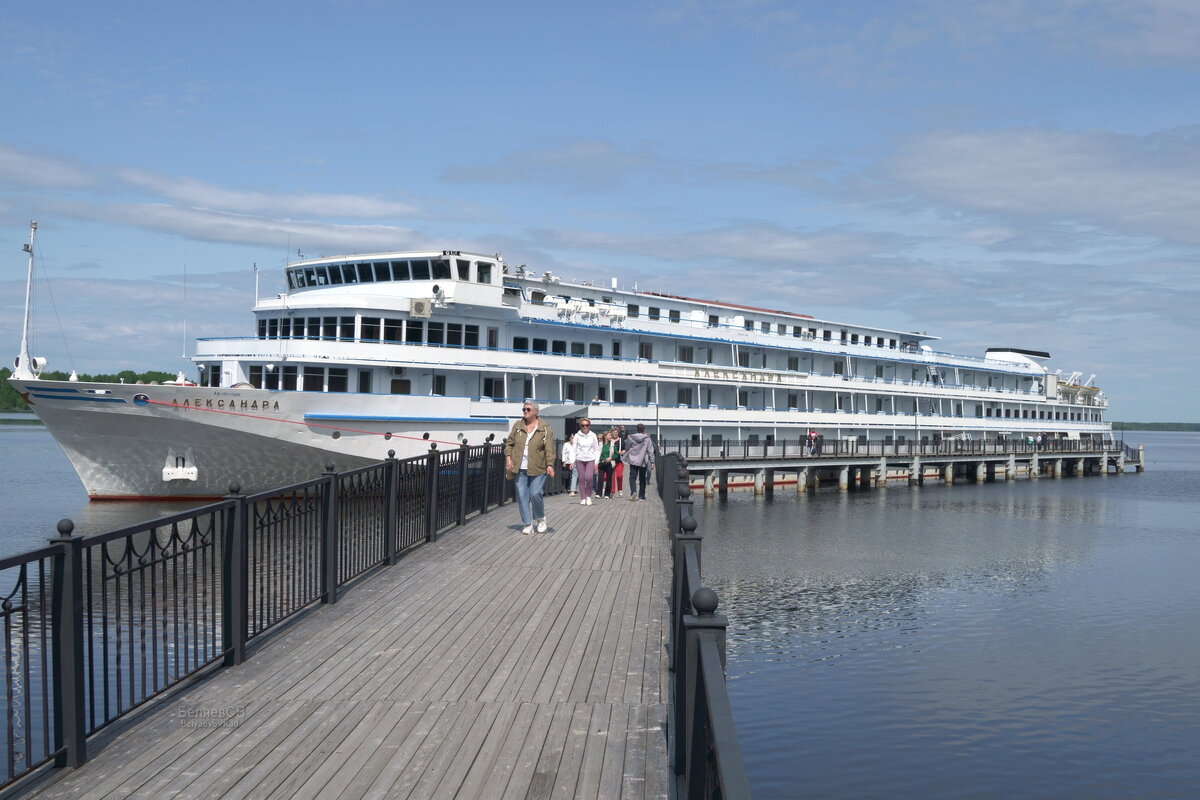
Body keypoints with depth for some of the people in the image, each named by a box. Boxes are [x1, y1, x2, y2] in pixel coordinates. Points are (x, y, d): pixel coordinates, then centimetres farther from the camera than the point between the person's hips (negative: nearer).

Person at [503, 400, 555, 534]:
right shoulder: (517, 425, 8)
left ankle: (540, 518, 19)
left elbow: (550, 449, -6)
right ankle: (527, 524, 10)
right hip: (520, 468, 3)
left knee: (535, 494, -8)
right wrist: (508, 457, 1)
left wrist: (550, 465, -16)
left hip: (538, 468, -3)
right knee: (522, 496, 1)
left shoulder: (545, 428, -1)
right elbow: (509, 443, 14)